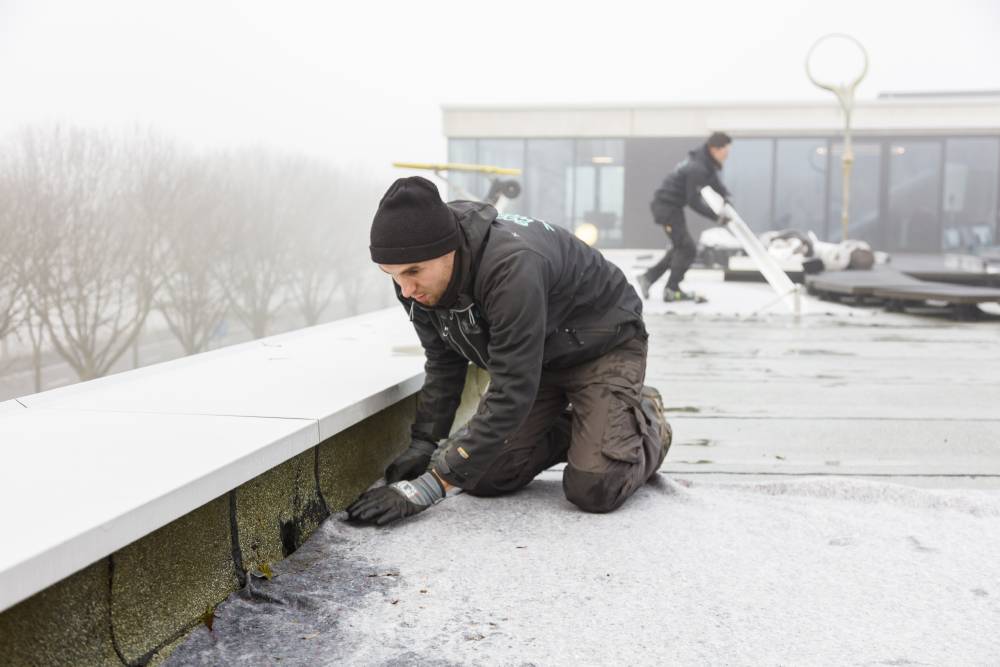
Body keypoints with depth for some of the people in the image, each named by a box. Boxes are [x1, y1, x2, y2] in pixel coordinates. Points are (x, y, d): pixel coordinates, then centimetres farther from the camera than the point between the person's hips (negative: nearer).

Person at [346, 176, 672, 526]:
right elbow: (444, 363, 0)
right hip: (533, 356, 7)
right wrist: (422, 443, -10)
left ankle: (646, 426, 10)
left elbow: (511, 393, -40)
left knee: (594, 490, -21)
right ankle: (572, 431, 18)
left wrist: (430, 487, -39)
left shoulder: (513, 266, -41)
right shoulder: (417, 279, -17)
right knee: (484, 478, -7)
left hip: (603, 347, -6)